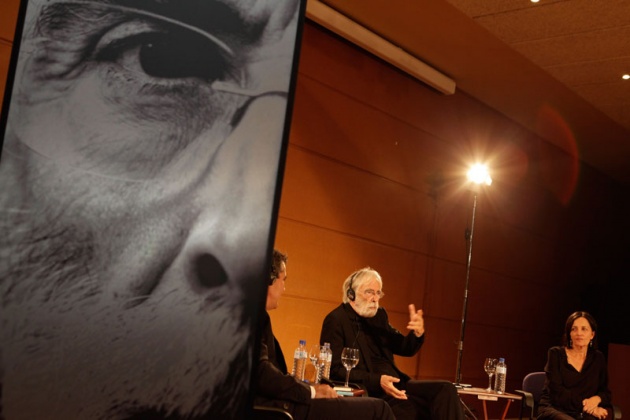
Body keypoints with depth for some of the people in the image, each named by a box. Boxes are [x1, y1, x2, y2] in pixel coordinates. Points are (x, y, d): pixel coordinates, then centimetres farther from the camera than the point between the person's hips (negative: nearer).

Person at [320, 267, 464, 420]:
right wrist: (377, 381, -23)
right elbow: (334, 370, -13)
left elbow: (405, 348, 18)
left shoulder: (378, 315, 15)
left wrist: (417, 333, -6)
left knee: (446, 389, -14)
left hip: (394, 384, 7)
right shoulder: (335, 320, -6)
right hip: (366, 391, -7)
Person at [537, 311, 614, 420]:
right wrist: (585, 405, -13)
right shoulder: (555, 354, 4)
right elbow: (556, 390, -6)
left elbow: (605, 392, 15)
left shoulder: (598, 358, 15)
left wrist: (596, 399, -9)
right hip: (554, 409, -2)